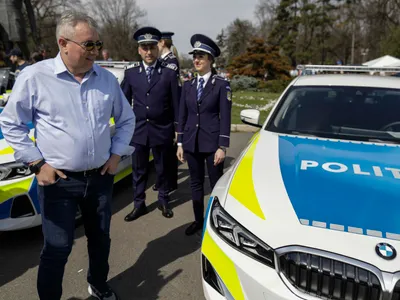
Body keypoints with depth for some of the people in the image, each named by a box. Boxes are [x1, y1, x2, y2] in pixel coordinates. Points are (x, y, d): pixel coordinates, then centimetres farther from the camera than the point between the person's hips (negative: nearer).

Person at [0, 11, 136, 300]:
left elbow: (127, 119, 13)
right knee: (58, 248, 5)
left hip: (101, 177, 4)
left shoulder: (107, 78, 2)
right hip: (59, 181, -4)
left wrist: (117, 154, 3)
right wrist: (37, 163, -9)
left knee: (100, 239, 19)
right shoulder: (35, 77, -9)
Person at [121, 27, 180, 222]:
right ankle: (139, 204, 27)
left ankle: (163, 201, 33)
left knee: (162, 168, 14)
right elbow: (124, 101, 7)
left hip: (162, 129, -1)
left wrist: (178, 128, -1)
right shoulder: (131, 71, 1)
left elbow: (176, 102, -2)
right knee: (138, 169, 11)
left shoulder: (170, 71, -5)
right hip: (138, 129, 2)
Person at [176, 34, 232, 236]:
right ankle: (198, 220, 28)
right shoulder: (188, 85, 8)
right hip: (192, 142, 4)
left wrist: (222, 146, -11)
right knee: (196, 183, 13)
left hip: (212, 142, -4)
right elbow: (182, 115, 9)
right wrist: (180, 143, 6)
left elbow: (225, 117, -7)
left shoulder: (221, 85, -3)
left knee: (216, 184, 6)